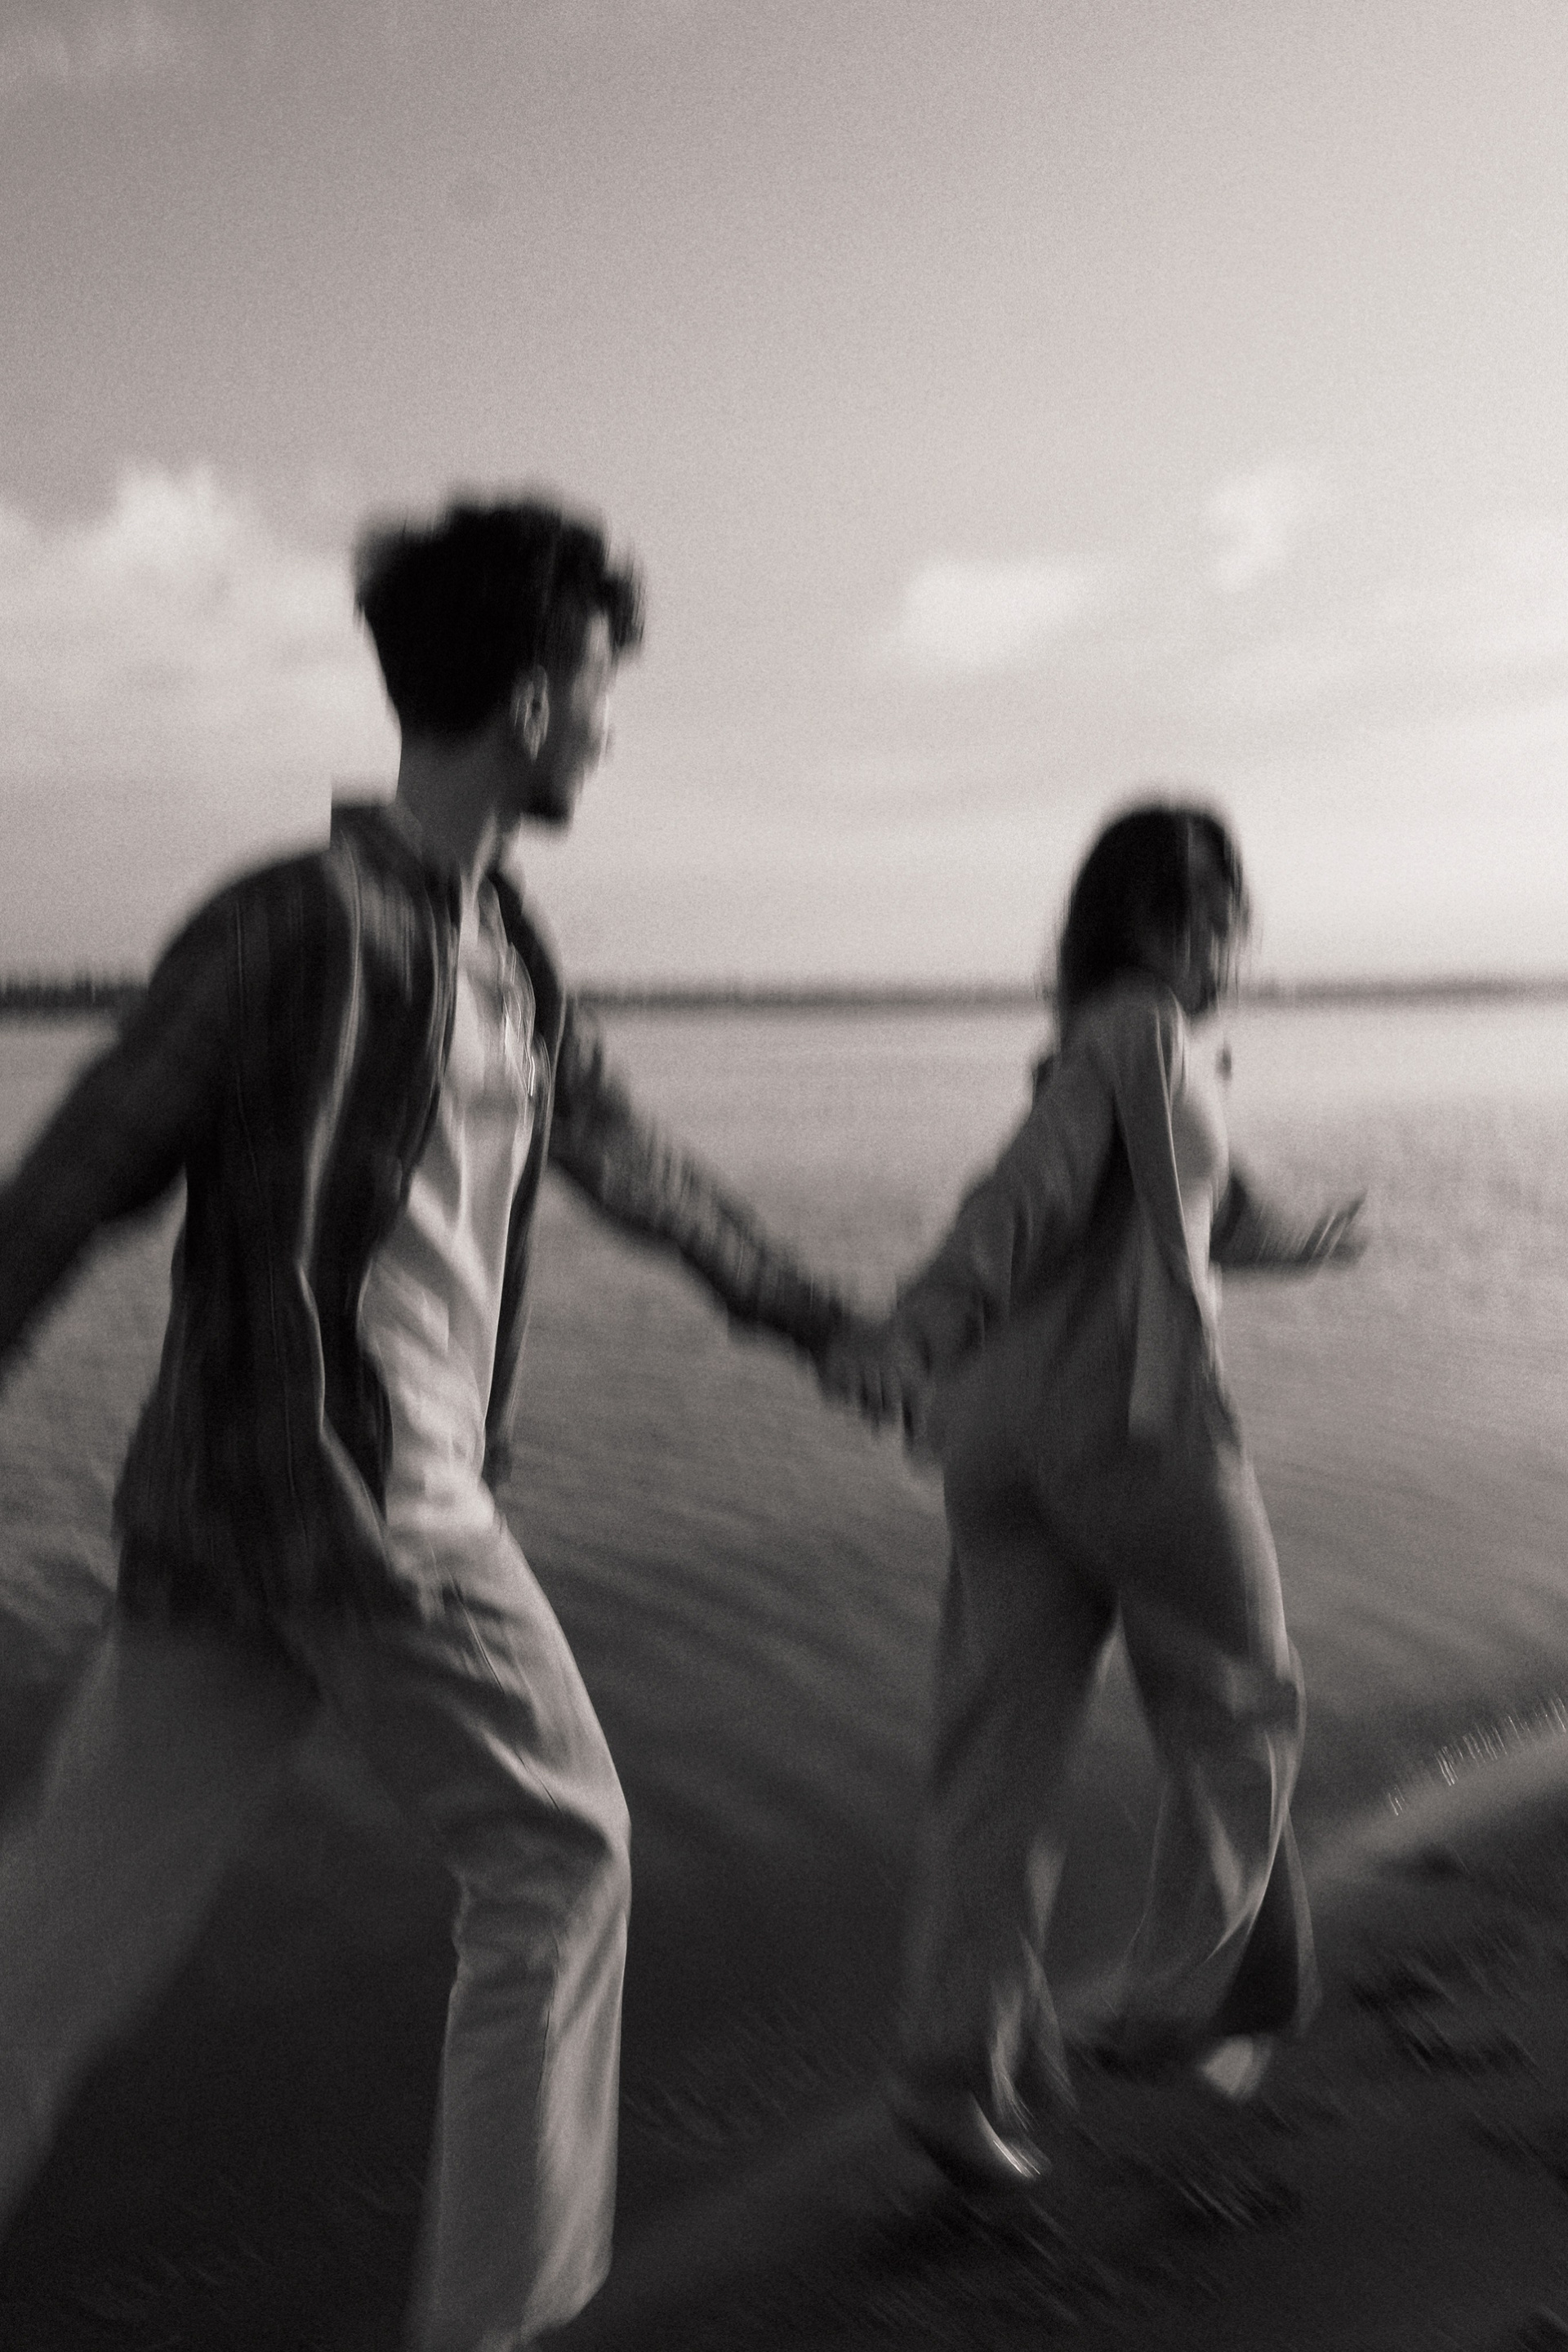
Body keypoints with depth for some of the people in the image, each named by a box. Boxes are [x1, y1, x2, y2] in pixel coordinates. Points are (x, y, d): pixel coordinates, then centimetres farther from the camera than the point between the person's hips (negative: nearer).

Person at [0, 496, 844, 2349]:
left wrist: (821, 1318, 28)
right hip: (370, 1521, -7)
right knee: (556, 1861, 10)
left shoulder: (505, 948, 10)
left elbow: (632, 1164, 20)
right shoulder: (302, 929, -15)